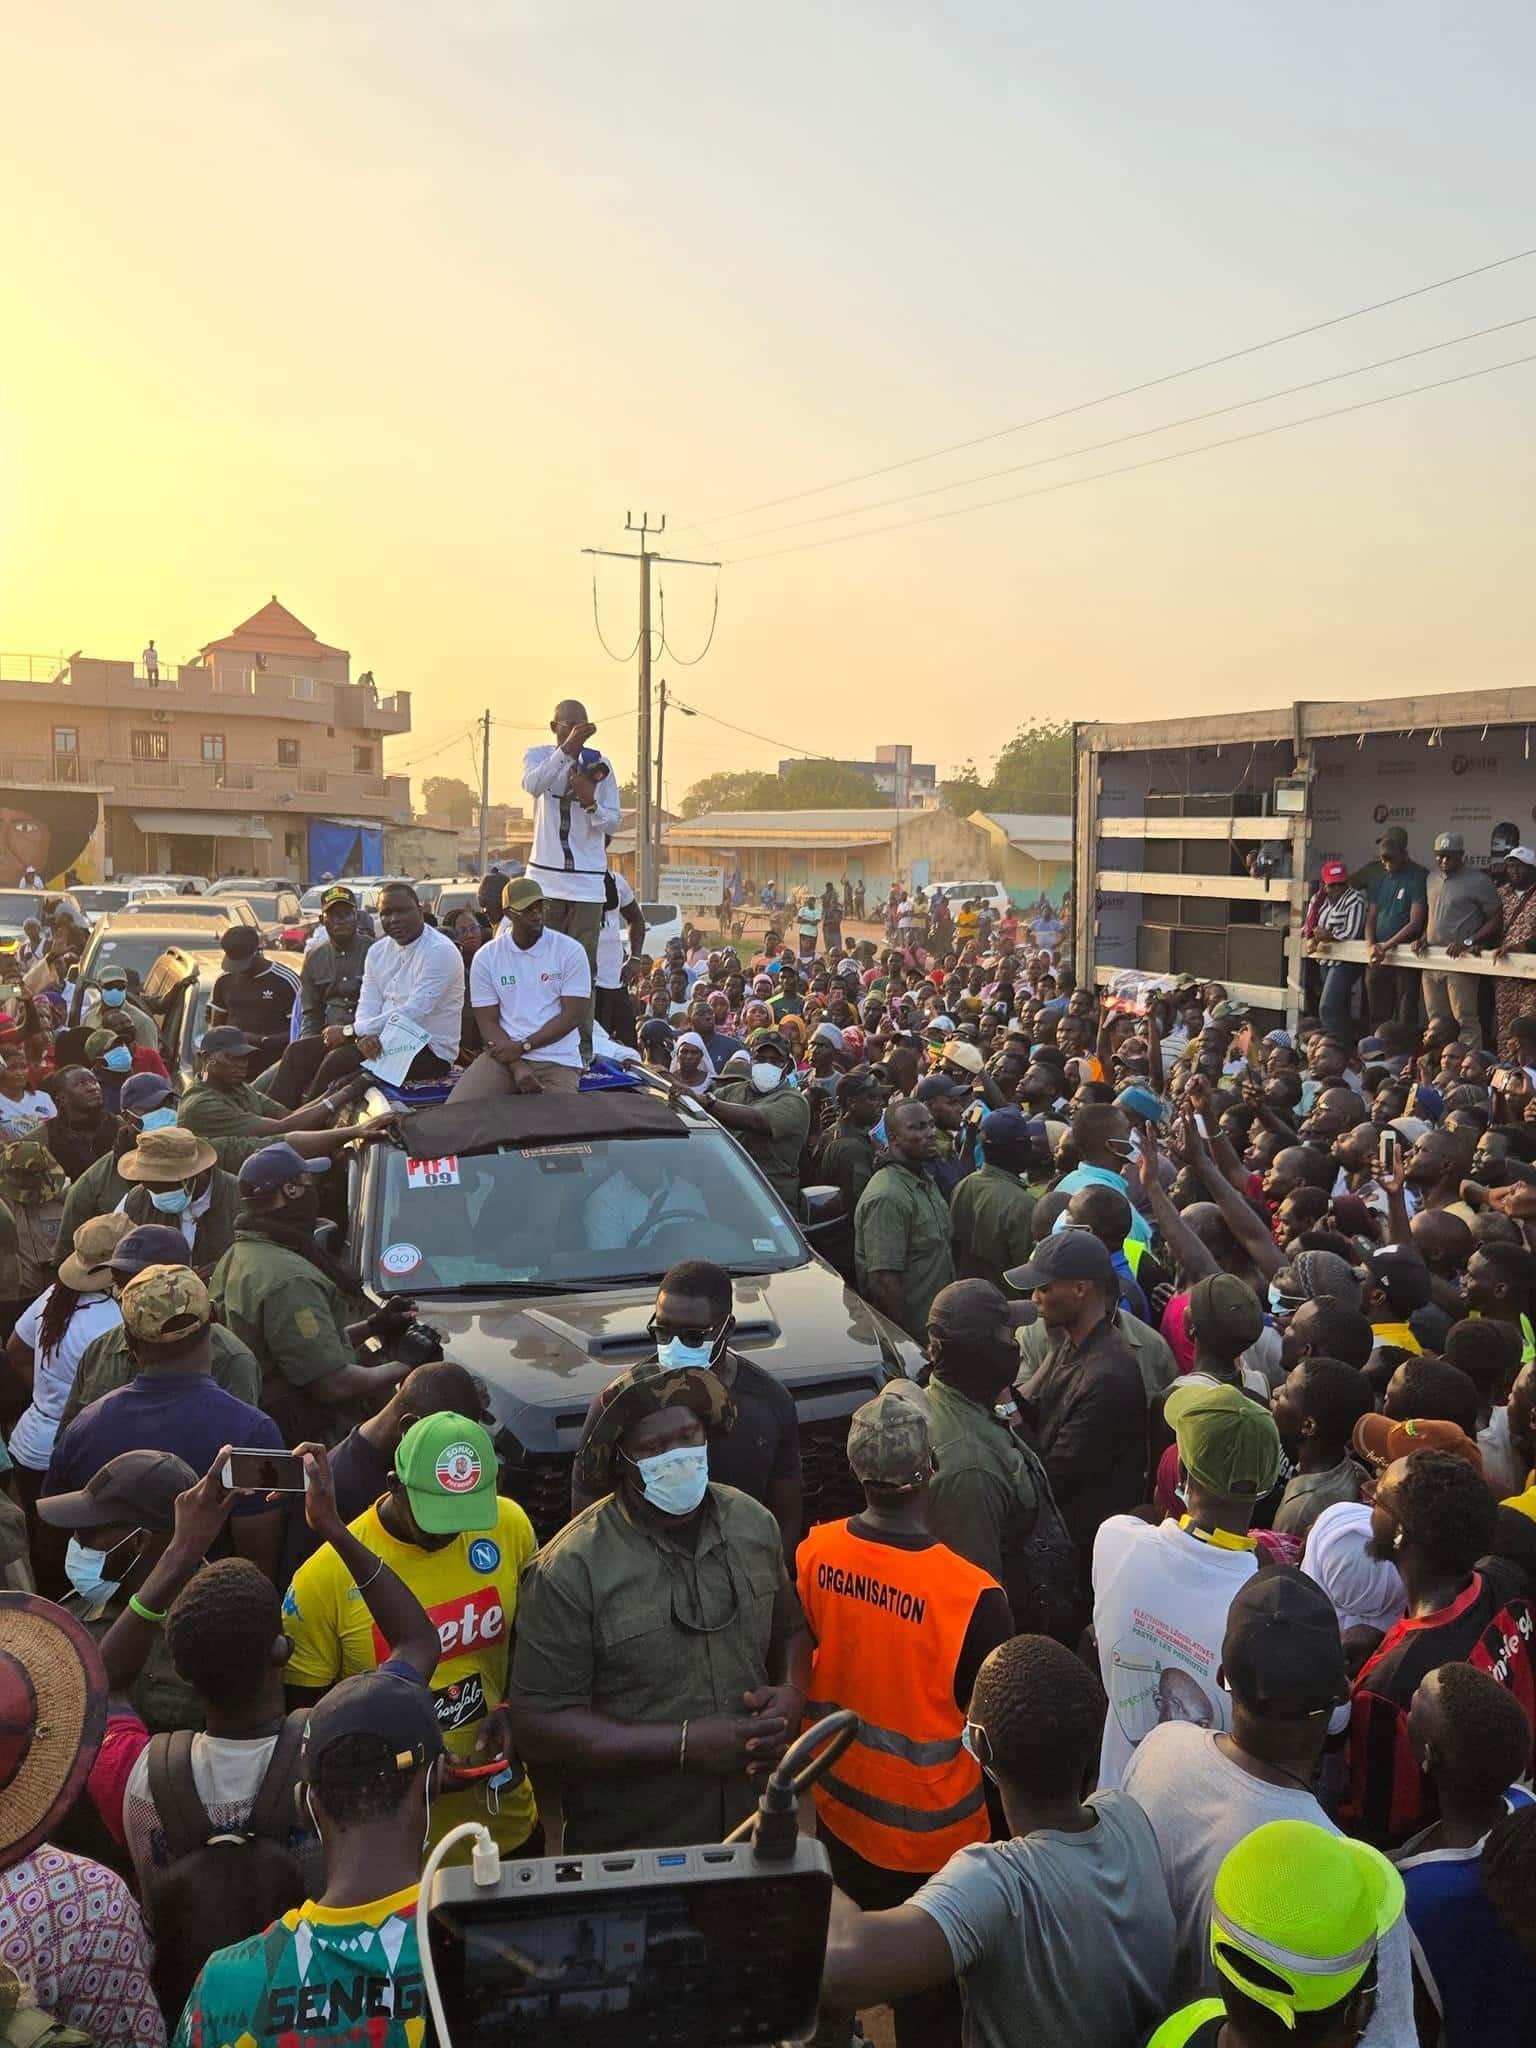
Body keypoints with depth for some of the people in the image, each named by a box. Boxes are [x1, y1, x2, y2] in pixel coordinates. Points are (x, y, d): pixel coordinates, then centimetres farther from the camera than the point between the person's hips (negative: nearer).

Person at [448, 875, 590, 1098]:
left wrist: (522, 1046, -12)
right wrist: (517, 1067, -15)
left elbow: (572, 1015, -5)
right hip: (504, 1055, 1)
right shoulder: (486, 957, 3)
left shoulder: (570, 951, -2)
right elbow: (487, 1021, 0)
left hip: (558, 1061, -1)